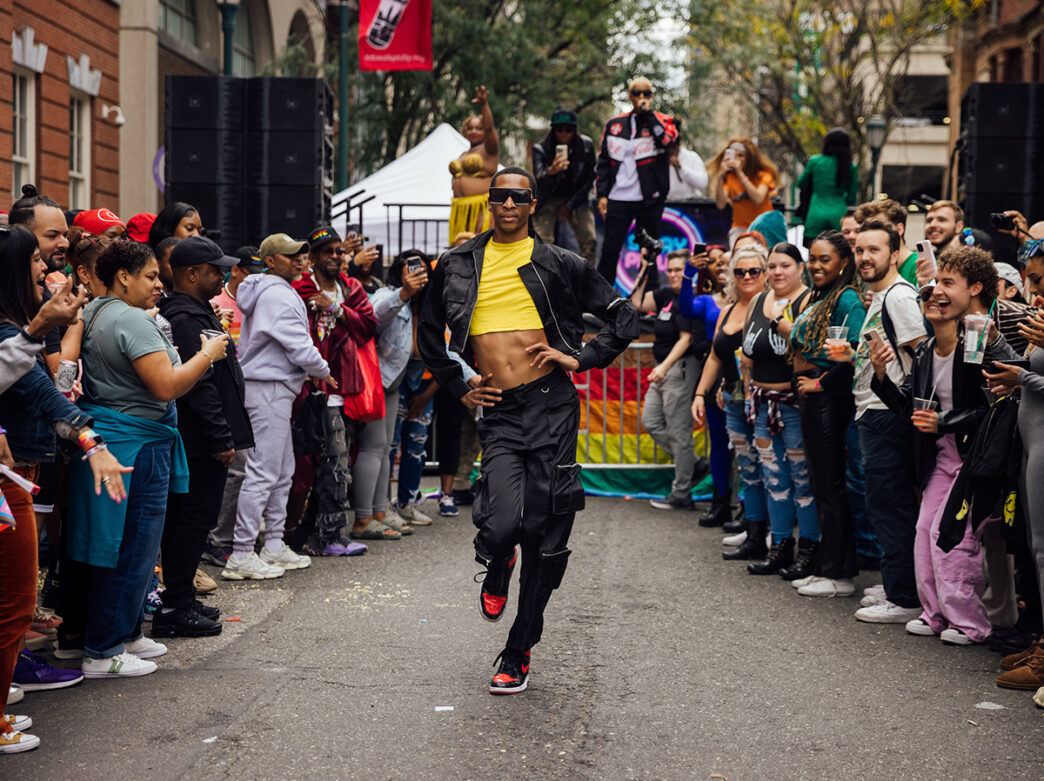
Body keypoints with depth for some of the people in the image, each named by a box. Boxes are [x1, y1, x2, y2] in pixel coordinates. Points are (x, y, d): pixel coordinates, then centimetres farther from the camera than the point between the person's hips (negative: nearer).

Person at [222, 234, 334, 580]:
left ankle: (274, 545, 22)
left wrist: (311, 371, 18)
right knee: (263, 472, -9)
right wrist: (323, 372, 1)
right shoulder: (279, 295, -15)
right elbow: (300, 347, -17)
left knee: (282, 471, 16)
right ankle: (241, 556, -8)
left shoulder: (265, 292, 18)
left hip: (275, 390, 11)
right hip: (269, 389, -11)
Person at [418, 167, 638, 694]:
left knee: (545, 535, 1)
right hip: (499, 412, 0)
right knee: (502, 523, -19)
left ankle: (518, 652, 16)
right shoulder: (458, 266, 11)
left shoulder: (558, 264, 6)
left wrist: (582, 359, -1)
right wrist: (457, 387, 15)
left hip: (551, 403, 0)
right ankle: (496, 570, 21)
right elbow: (429, 334, 25)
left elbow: (624, 318, 11)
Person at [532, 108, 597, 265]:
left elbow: (589, 179, -1)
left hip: (576, 199, 2)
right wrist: (551, 172, -54)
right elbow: (539, 183, -31)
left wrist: (570, 205, -6)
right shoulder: (541, 149, -18)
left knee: (589, 242, -11)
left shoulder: (586, 146, -12)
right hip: (549, 199, -2)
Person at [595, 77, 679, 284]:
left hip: (649, 199, -1)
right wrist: (602, 194, 4)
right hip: (618, 198, 2)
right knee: (609, 250, -1)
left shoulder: (661, 121, 5)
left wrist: (648, 112, -12)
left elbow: (666, 139, -19)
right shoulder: (615, 124, 12)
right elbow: (604, 161, 13)